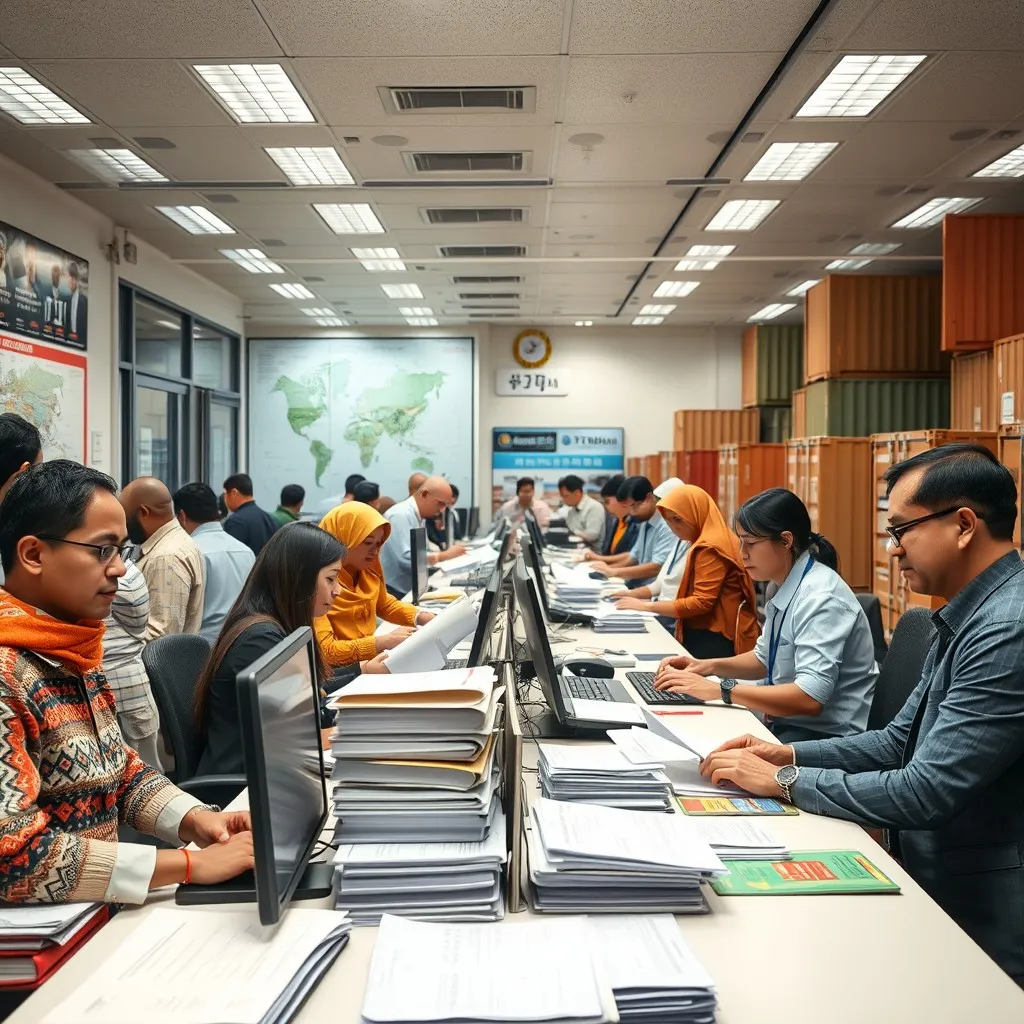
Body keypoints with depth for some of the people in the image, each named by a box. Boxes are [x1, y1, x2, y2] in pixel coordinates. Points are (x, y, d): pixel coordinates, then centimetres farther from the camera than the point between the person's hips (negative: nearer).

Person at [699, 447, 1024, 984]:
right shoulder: (970, 616, 8)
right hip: (926, 880, 8)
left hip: (978, 919, -8)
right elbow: (900, 741, 12)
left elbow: (925, 792, -27)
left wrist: (783, 780, -16)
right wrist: (791, 754, -1)